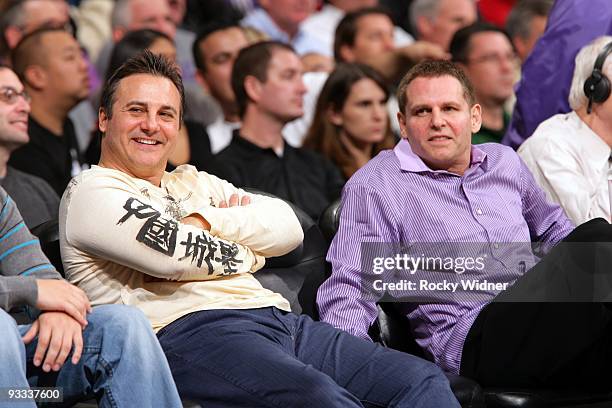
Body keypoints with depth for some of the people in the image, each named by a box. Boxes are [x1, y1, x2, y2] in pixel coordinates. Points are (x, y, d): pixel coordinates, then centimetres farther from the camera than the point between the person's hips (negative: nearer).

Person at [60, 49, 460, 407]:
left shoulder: (194, 182, 29)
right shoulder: (92, 193, 6)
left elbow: (288, 227, 16)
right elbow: (175, 254, -11)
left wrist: (207, 221, 1)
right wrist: (247, 253, 7)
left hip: (277, 316, 8)